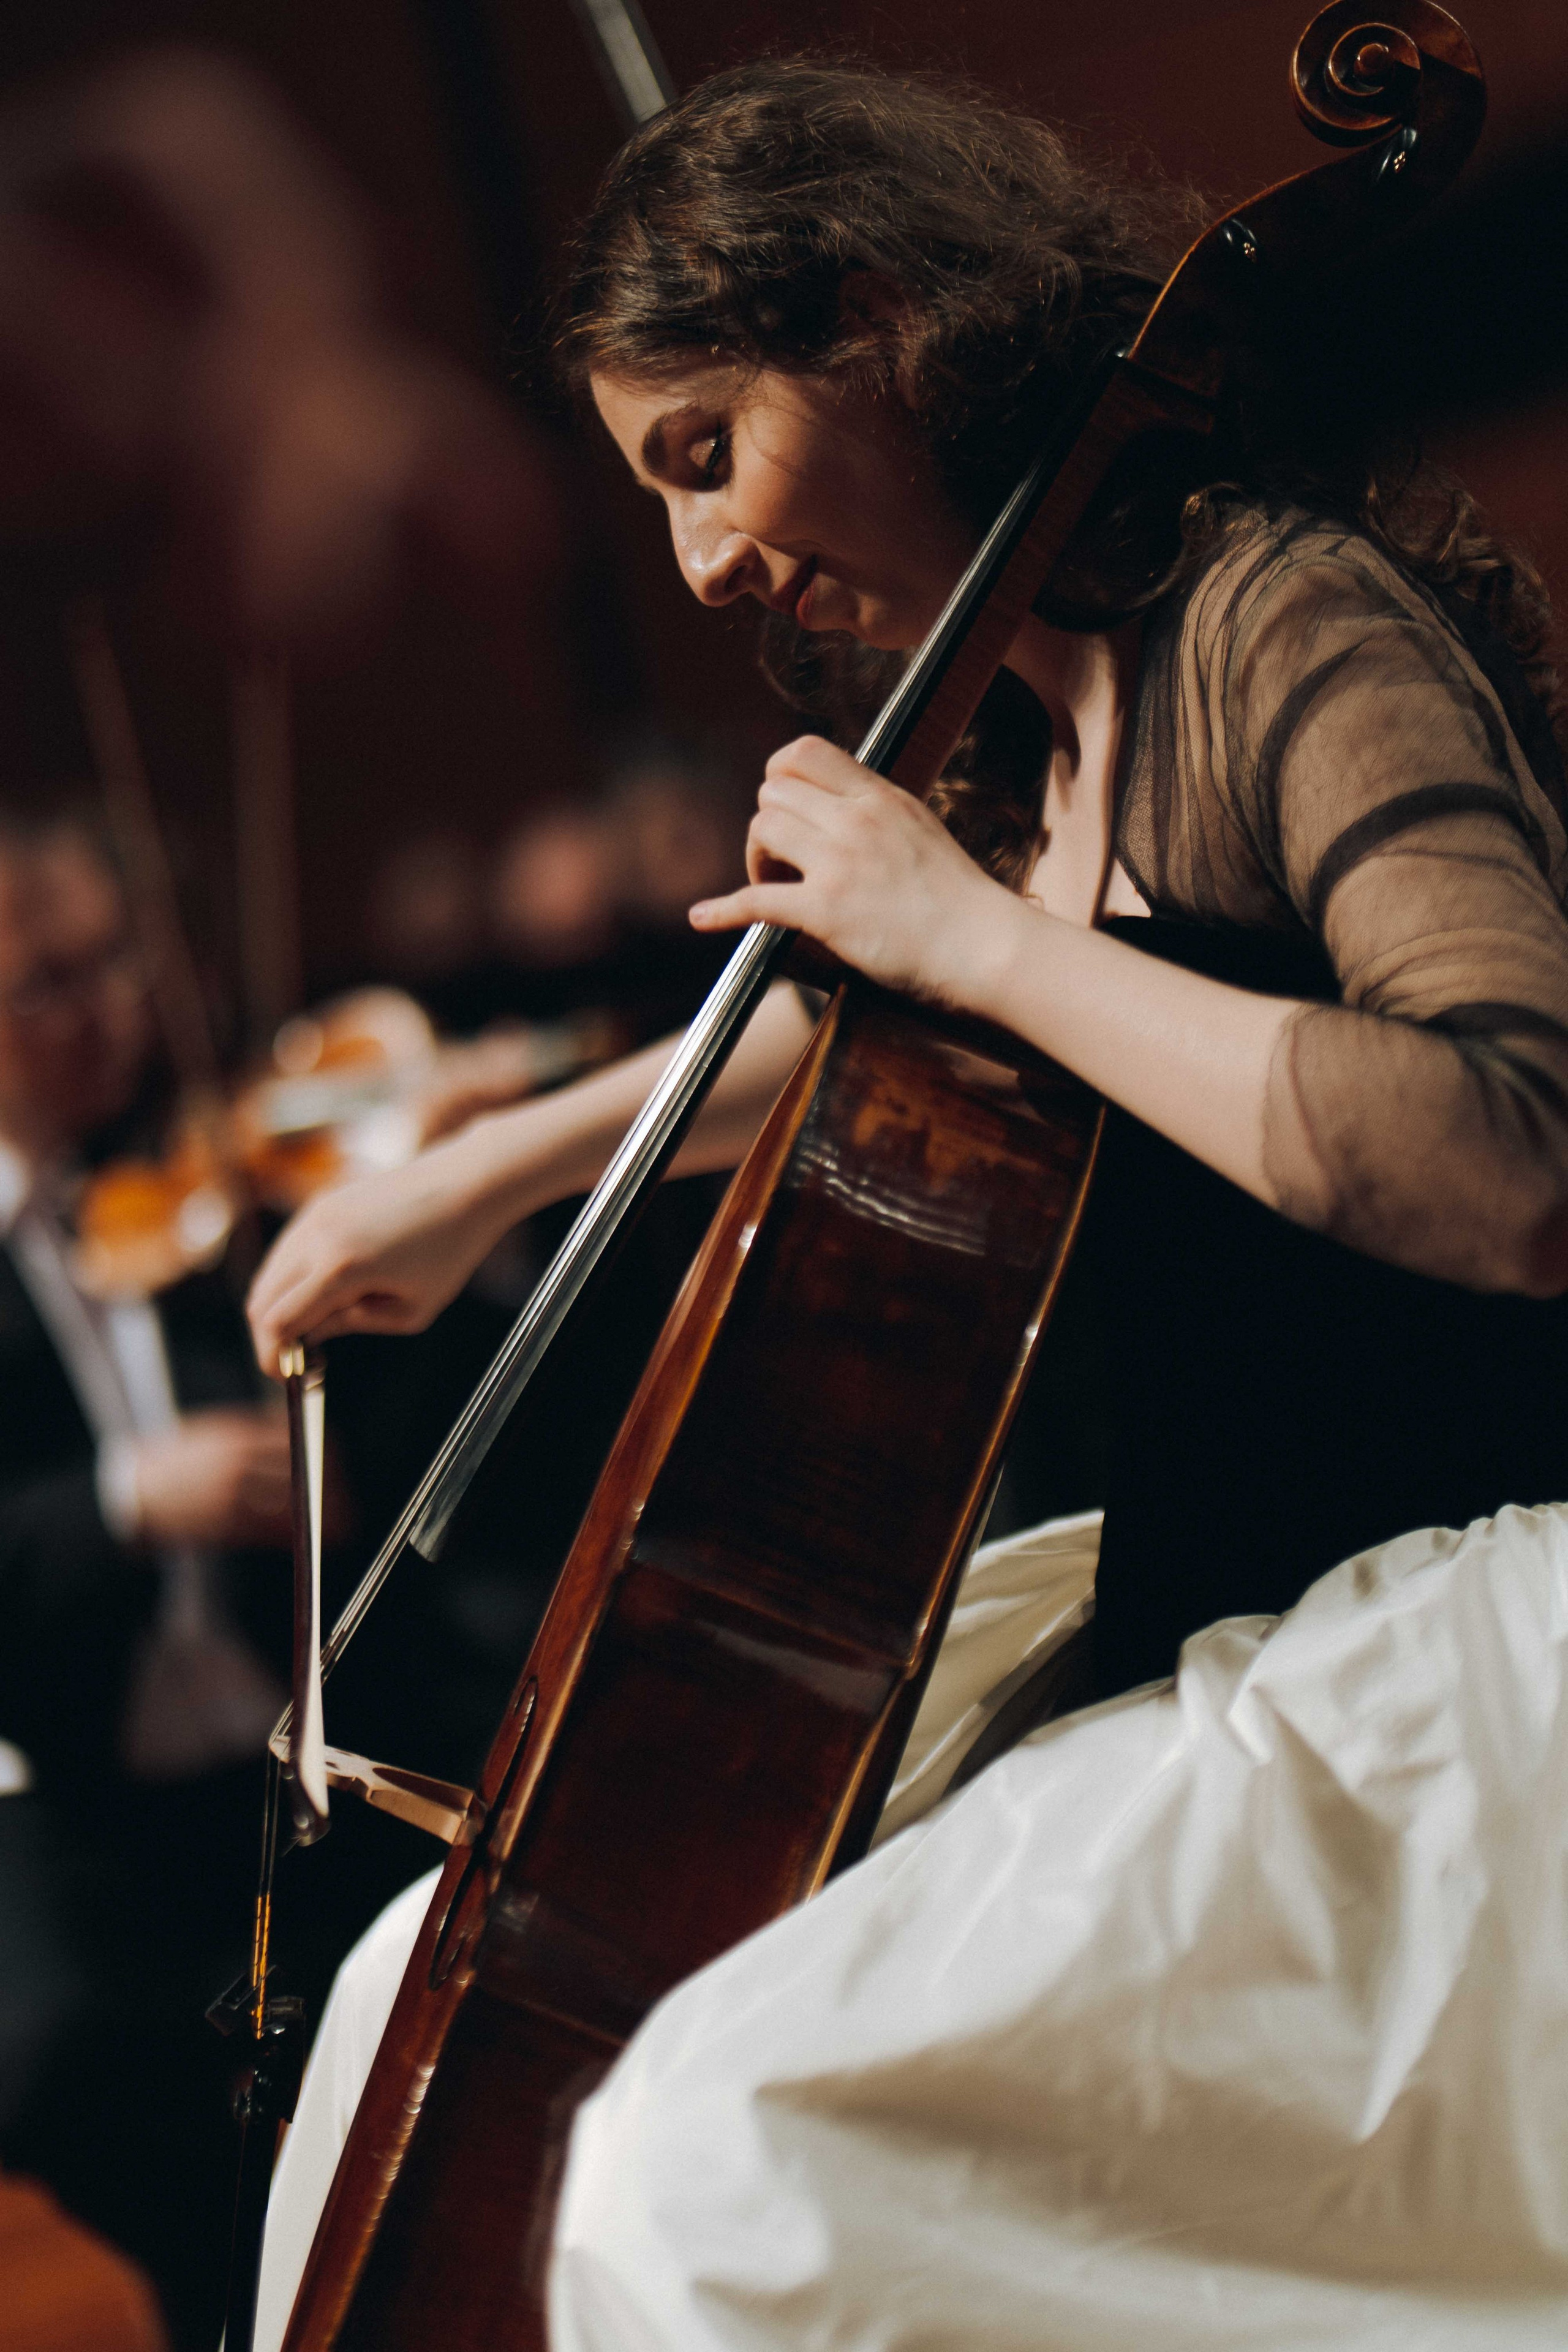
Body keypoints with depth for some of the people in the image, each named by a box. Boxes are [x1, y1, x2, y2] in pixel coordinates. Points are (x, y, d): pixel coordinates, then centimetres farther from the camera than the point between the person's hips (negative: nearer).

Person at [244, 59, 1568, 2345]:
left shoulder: (1282, 622, -15)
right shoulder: (1025, 730, 12)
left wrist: (986, 936, -25)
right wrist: (487, 1173, 33)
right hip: (1186, 1615, 9)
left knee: (720, 2142, -26)